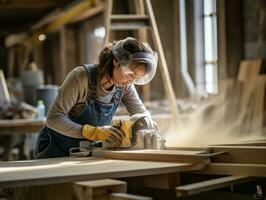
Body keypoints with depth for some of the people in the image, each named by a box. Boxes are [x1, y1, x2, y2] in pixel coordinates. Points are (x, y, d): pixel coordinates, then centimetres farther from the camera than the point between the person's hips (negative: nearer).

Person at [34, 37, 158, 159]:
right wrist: (94, 132, -38)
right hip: (55, 151, -6)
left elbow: (143, 113, 3)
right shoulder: (82, 76, -24)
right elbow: (54, 118, -28)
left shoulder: (124, 86, -8)